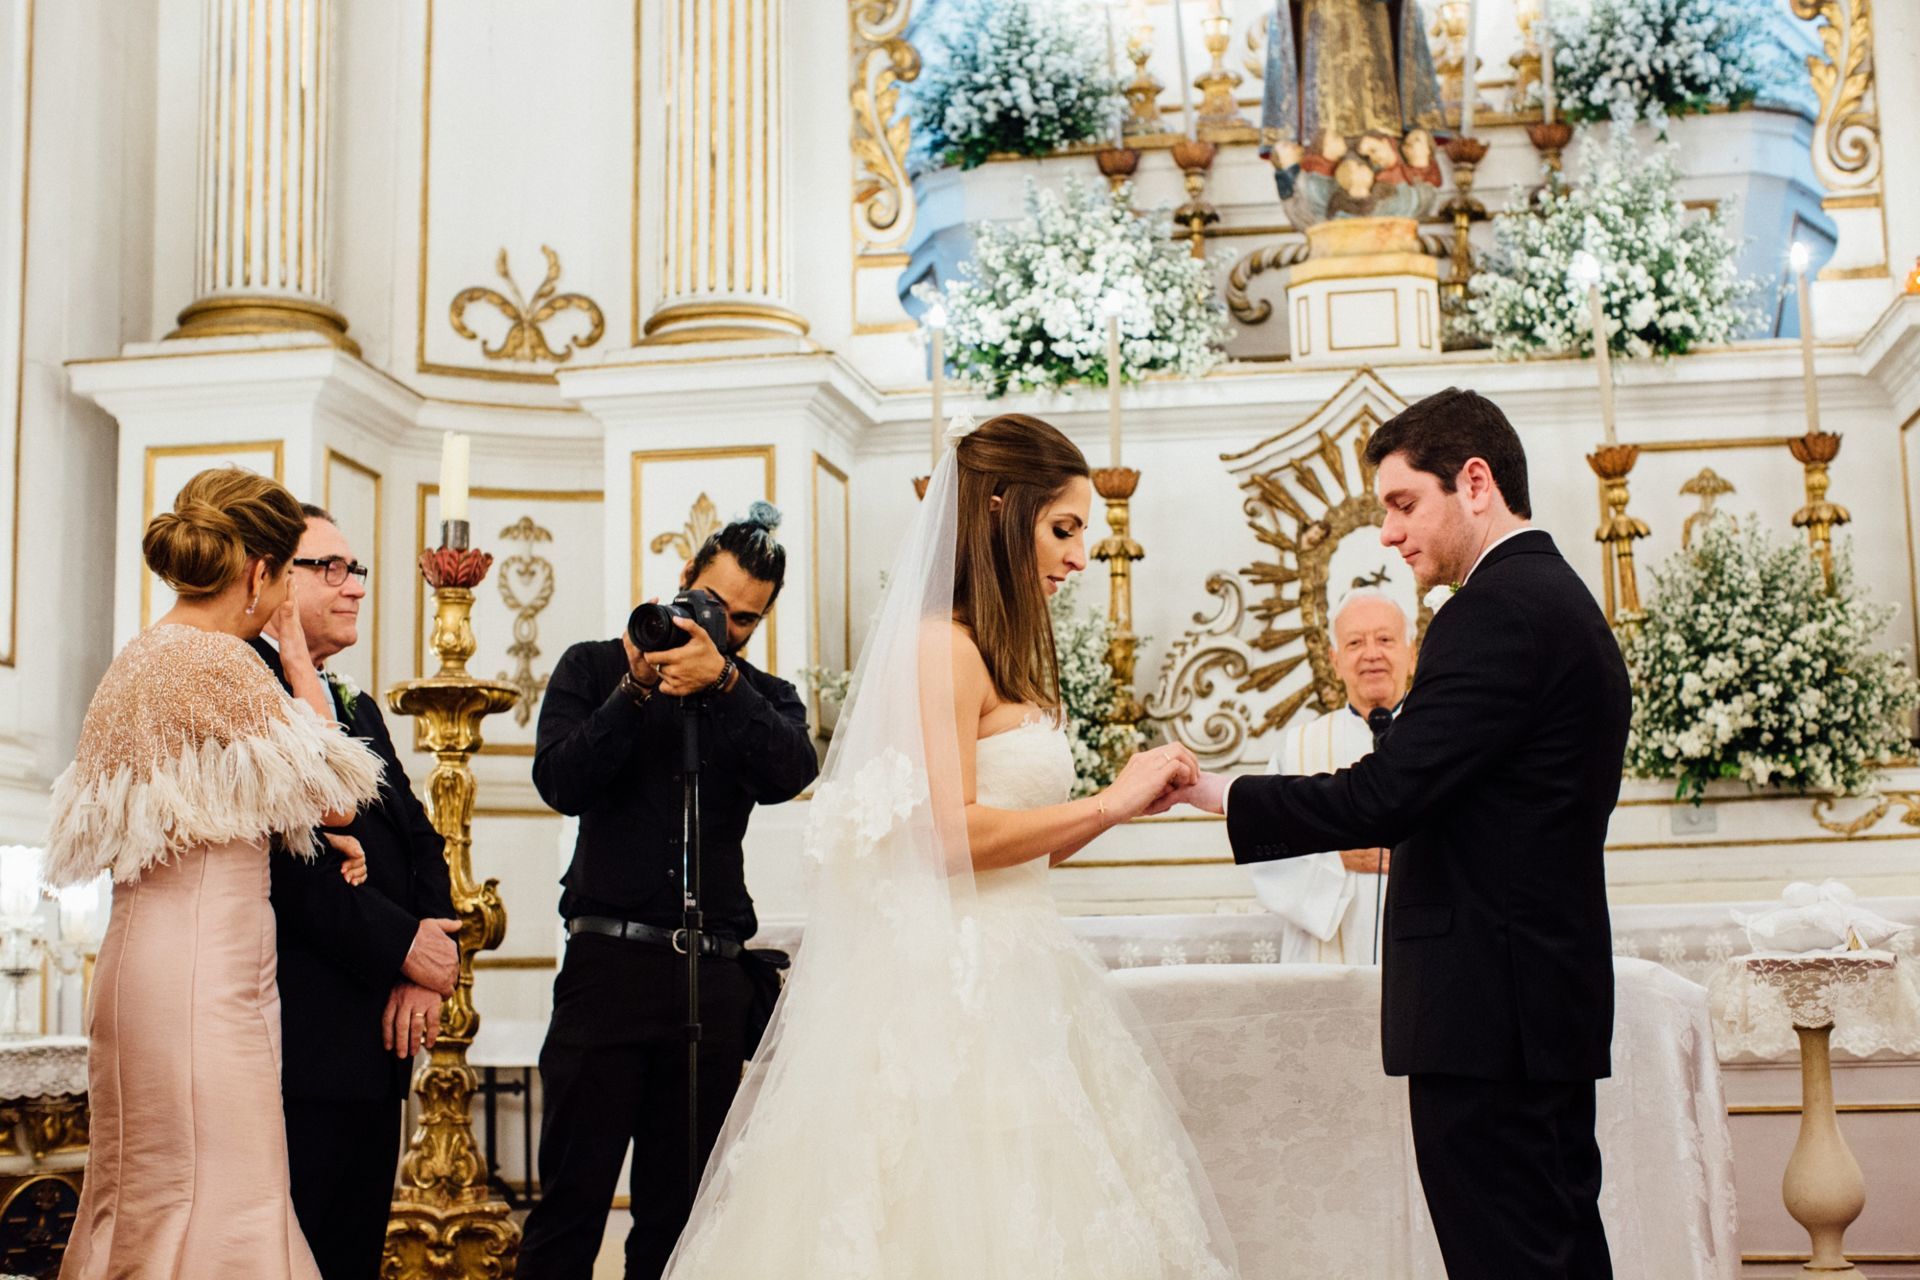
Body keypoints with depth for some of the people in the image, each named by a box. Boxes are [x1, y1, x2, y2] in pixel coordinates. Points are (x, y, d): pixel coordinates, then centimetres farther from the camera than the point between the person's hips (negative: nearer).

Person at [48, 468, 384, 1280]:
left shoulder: (137, 660, 14)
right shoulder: (219, 663, -14)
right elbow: (334, 796, -7)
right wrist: (300, 663, -1)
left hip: (145, 960, 10)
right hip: (205, 970, -10)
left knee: (145, 1199, 14)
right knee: (221, 1202, -6)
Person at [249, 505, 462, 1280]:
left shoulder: (358, 709, 22)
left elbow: (420, 844, 14)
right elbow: (280, 853, -19)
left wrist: (426, 967, -3)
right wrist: (401, 946, -14)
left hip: (377, 1038, 9)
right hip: (298, 1037, -9)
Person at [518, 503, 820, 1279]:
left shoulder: (764, 698, 13)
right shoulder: (594, 668, 10)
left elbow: (789, 775, -9)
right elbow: (561, 782, -4)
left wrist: (721, 680, -21)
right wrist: (638, 689, -11)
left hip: (714, 979, 2)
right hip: (609, 962, -2)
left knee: (679, 1212, 7)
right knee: (572, 1199, -5)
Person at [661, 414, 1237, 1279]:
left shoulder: (1000, 656, 17)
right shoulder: (941, 645, -10)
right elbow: (950, 833, -19)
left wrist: (1124, 801, 7)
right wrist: (1109, 803, -12)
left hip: (1010, 984, 9)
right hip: (953, 988, -9)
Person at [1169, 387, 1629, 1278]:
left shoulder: (1497, 609, -15)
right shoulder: (1563, 599, 18)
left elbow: (1384, 797, -20)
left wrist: (1216, 793, -12)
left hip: (1487, 1008, -11)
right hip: (1553, 1001, 11)